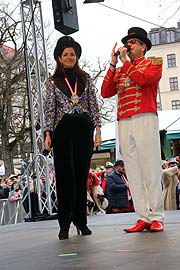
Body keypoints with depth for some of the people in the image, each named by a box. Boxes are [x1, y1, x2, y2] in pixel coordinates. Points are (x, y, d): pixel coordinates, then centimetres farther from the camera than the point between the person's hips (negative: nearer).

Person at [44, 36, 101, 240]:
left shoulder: (85, 78, 12)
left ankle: (81, 221, 12)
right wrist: (48, 133, -5)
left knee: (82, 175, 4)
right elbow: (50, 109, 4)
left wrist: (97, 129, 0)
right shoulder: (54, 82, 8)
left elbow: (93, 105, 9)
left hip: (84, 129, 2)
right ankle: (64, 224, 0)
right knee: (65, 175, -4)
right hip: (63, 130, -1)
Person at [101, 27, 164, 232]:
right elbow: (105, 92, 9)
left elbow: (141, 79, -11)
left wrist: (125, 61, -1)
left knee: (150, 169, -7)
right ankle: (143, 217, 2)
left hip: (145, 119, -5)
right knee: (132, 171, 0)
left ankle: (156, 217, -4)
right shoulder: (119, 71, 23)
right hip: (123, 123, 5)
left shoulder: (153, 63, 10)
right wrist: (113, 64, 7)